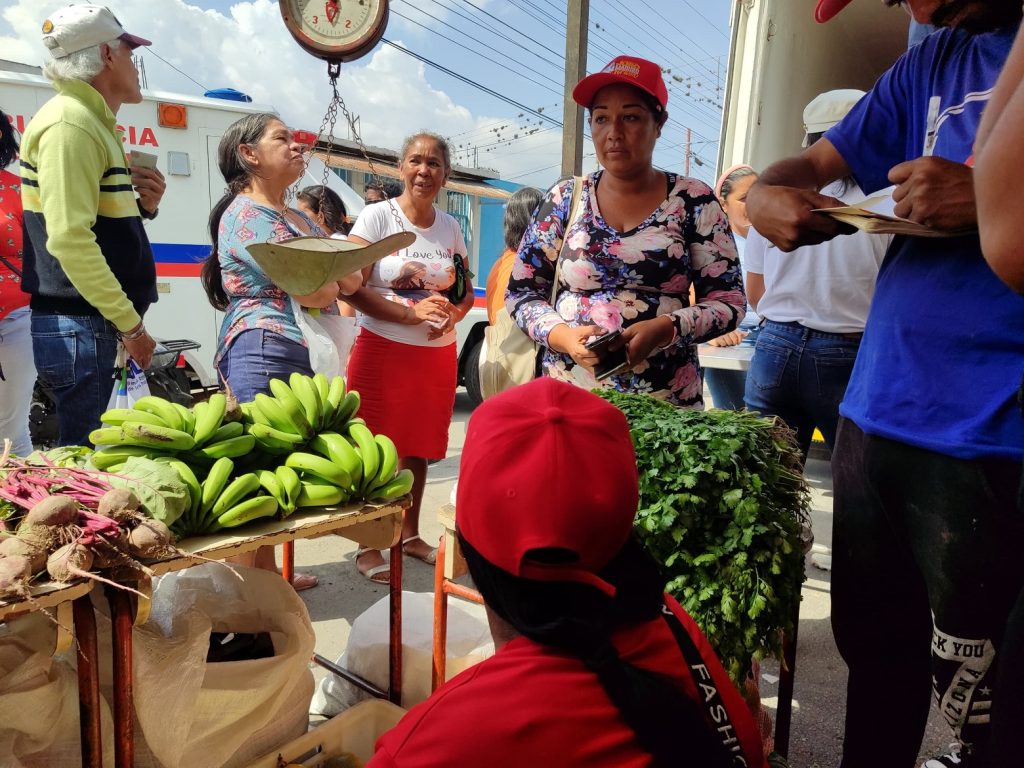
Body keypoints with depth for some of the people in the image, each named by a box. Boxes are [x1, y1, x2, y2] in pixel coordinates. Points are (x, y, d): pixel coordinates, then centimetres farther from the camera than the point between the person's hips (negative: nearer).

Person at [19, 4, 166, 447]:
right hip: (77, 327, -10)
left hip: (91, 324, 10)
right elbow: (68, 238, -21)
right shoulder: (70, 122, -12)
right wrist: (131, 323, -18)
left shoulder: (94, 122, 18)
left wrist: (141, 207, 6)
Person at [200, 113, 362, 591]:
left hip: (304, 355, 9)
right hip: (264, 352, -9)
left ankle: (267, 574, 22)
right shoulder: (245, 214, -7)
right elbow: (311, 290, -16)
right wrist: (330, 280, 6)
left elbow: (350, 280, 19)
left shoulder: (301, 219, 22)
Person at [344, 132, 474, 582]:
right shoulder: (377, 216, -5)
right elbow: (349, 289, -12)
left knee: (418, 448, 13)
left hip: (437, 355, 5)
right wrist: (412, 312, -20)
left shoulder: (451, 227, 9)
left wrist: (452, 315, -7)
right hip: (383, 350, -4)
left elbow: (467, 293, 16)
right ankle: (368, 547, 15)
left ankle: (410, 535, 29)